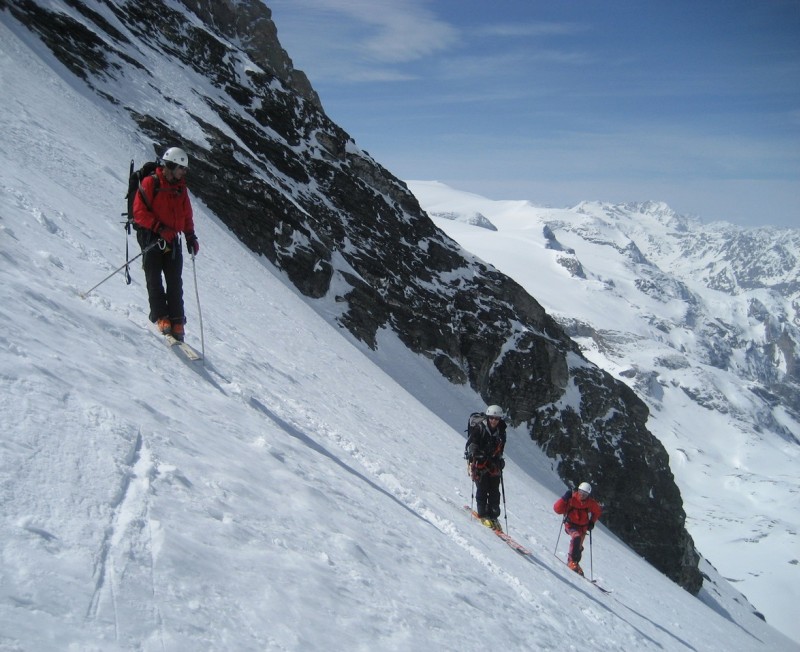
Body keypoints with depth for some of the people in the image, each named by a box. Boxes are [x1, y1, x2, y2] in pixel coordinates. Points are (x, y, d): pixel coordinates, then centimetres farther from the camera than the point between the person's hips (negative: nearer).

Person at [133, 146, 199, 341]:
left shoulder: (180, 189, 14)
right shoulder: (150, 183, -6)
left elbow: (187, 215, 21)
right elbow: (139, 211, -12)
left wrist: (190, 236, 8)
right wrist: (159, 227, -21)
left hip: (172, 241, 5)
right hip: (151, 238, -5)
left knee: (175, 283, -2)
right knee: (154, 280, -8)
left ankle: (177, 323, -2)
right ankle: (161, 318, -8)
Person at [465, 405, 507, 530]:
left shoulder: (500, 432, 10)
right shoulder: (478, 428, -7)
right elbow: (471, 442, -14)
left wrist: (499, 461, 18)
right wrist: (474, 454, -31)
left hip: (493, 463, 5)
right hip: (479, 462, -5)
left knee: (494, 490, 1)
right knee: (482, 489, -10)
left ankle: (493, 516, 7)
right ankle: (483, 514, 0)